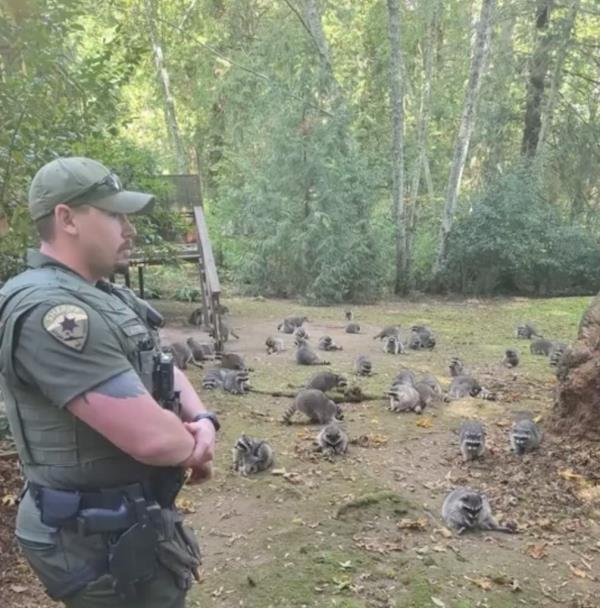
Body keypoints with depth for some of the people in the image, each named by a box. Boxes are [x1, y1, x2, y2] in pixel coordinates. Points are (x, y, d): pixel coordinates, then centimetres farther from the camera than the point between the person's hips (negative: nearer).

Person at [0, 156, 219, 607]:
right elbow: (152, 437, -32)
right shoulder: (50, 311, -27)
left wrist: (203, 422, -8)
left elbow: (164, 372, 13)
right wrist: (194, 448, -10)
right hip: (102, 540, -9)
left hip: (132, 520, 10)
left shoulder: (107, 297, 7)